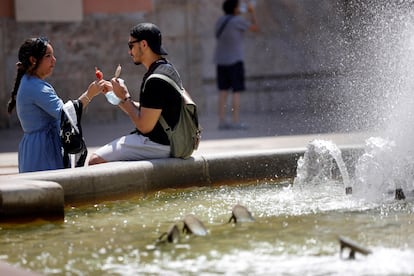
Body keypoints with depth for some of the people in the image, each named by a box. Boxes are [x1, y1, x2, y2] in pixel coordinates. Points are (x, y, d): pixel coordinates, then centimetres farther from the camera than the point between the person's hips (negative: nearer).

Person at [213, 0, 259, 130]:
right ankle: (235, 122, -7)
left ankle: (222, 121, 5)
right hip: (235, 61, -6)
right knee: (236, 91, -3)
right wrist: (252, 12, 12)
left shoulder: (220, 20, 6)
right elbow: (255, 28, -1)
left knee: (223, 91, 7)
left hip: (220, 61, 6)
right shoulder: (238, 21, -12)